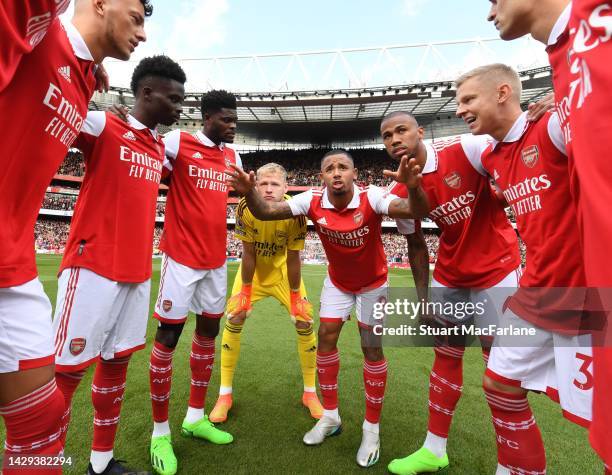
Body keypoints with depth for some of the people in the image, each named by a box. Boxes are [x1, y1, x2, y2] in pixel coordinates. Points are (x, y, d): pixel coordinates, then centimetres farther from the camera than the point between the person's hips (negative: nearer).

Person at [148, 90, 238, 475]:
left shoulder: (232, 155, 13)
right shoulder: (178, 141, -4)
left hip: (216, 258, 7)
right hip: (182, 256, -6)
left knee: (209, 331, 11)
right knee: (168, 335, 0)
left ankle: (196, 417, 29)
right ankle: (160, 432, 18)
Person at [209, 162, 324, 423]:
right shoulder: (245, 208, -27)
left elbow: (293, 258, -20)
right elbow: (248, 253, -18)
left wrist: (295, 296, -13)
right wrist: (245, 291, -13)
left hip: (283, 271, 0)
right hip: (253, 270, 1)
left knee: (305, 321, -5)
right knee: (234, 319, -7)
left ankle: (310, 393, 16)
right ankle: (225, 395, 12)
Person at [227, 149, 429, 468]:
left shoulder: (371, 199, -29)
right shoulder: (313, 201, -21)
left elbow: (416, 212, -41)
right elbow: (265, 212, -23)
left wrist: (413, 187, -62)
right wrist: (250, 193, -43)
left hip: (372, 282, -3)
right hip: (337, 281, 3)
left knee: (372, 347, 1)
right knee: (326, 338, 3)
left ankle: (372, 429, 20)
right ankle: (330, 416, 24)